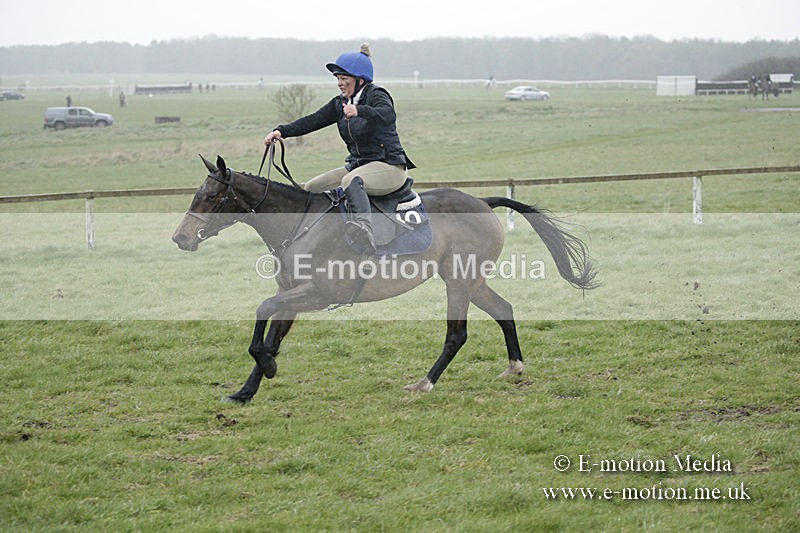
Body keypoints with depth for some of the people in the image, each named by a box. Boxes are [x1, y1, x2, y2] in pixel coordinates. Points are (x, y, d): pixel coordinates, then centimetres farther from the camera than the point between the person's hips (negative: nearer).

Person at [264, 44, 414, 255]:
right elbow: (313, 120, 4)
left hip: (390, 167, -9)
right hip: (358, 165, 9)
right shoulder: (340, 103, 12)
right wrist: (282, 131, -10)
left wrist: (359, 111, -49)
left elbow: (388, 115, -32)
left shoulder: (376, 95, -10)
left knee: (351, 181, -39)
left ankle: (364, 227, -63)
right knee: (311, 188, 2)